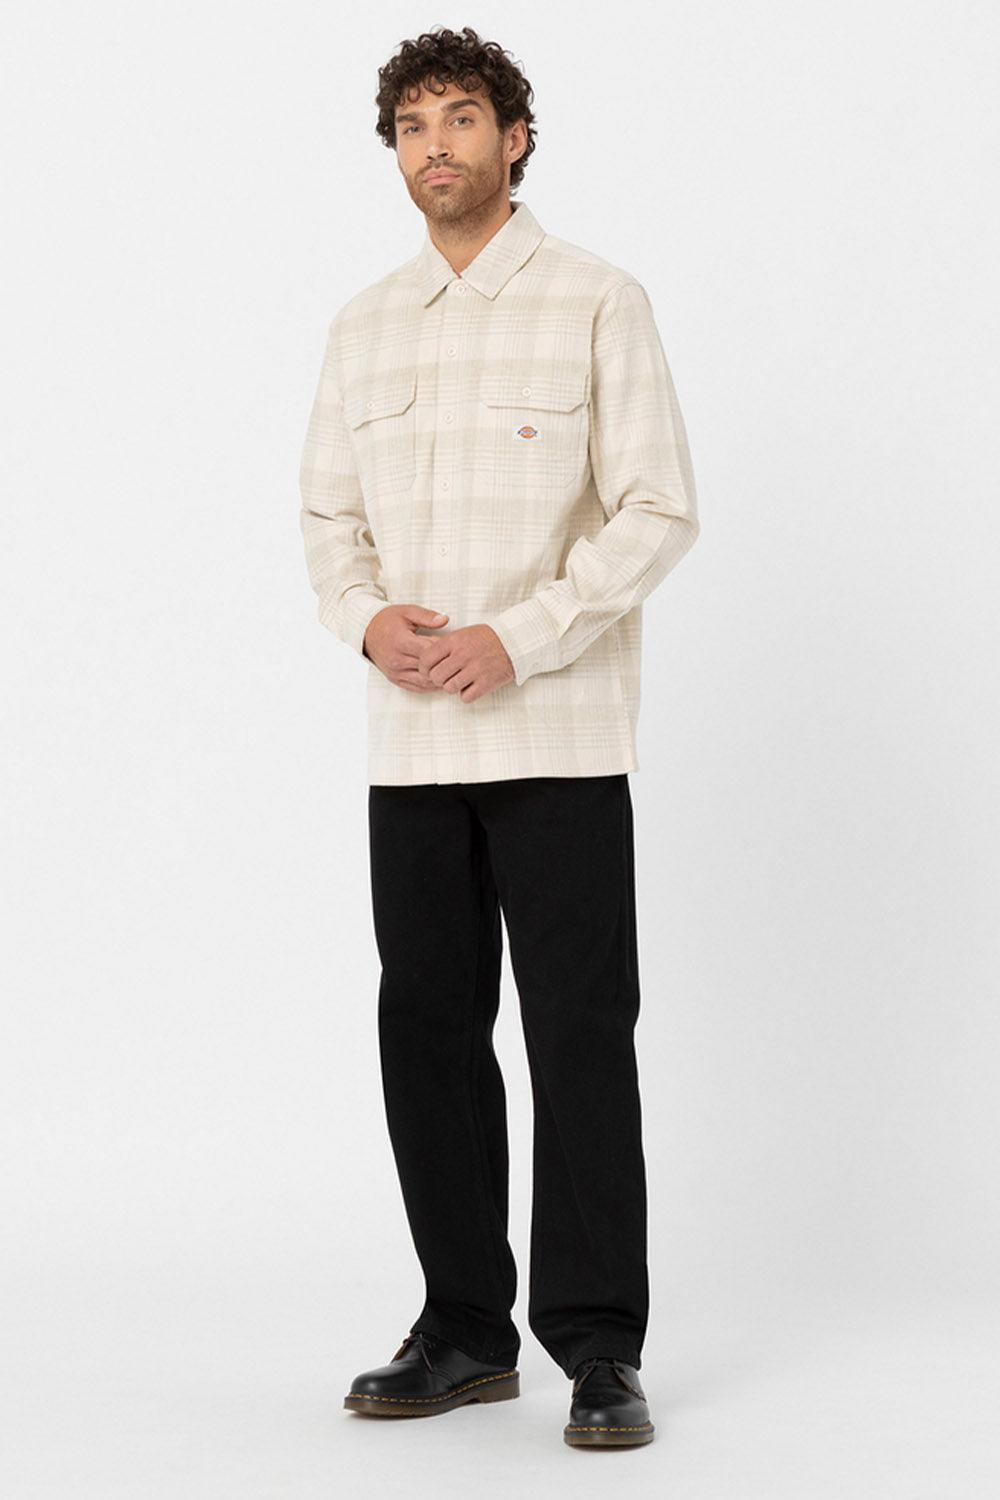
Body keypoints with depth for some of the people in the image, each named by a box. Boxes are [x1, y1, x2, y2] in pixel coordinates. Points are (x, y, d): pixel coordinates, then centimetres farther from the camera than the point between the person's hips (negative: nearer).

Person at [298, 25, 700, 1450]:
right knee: (428, 1025, 7)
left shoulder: (597, 303, -2)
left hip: (558, 733, -5)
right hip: (411, 741, 5)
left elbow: (657, 509, -8)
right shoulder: (364, 326, 13)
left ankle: (599, 1347, 5)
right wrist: (369, 619, -7)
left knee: (580, 1033, -3)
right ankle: (466, 1330, 19)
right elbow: (331, 515, 15)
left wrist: (517, 640, -17)